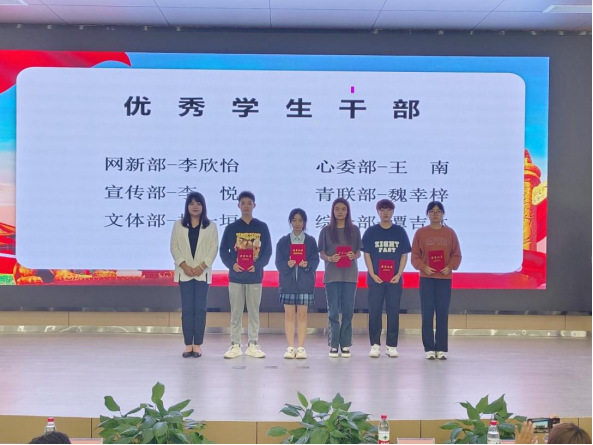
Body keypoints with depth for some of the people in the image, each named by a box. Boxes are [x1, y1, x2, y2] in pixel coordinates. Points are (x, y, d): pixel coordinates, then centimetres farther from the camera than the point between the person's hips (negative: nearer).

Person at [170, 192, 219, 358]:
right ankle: (188, 345, 3)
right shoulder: (178, 225, 8)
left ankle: (197, 345, 3)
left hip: (202, 273, -1)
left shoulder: (211, 226, 5)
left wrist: (201, 267, -12)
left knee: (200, 309, -2)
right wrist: (184, 266, -11)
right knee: (187, 309, 0)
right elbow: (174, 247, 2)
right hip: (184, 273, 1)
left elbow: (214, 248, -1)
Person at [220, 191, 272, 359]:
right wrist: (232, 264, -15)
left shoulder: (262, 227, 4)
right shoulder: (231, 228, 4)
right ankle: (235, 345, 9)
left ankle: (253, 345, 11)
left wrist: (257, 265, -14)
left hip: (255, 276, 0)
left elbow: (267, 251, 1)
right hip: (236, 276, 0)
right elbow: (223, 251, 2)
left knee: (254, 313, 5)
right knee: (236, 313, 3)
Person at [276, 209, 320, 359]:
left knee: (302, 314, 2)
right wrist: (287, 264, -20)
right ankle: (291, 347, 7)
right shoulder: (283, 242, 7)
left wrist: (307, 264, -20)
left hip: (305, 282, 0)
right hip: (288, 281, 0)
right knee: (289, 314, 2)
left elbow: (315, 261, 1)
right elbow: (279, 262, 1)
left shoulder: (311, 241, 6)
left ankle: (301, 347, 7)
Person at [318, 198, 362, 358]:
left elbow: (359, 253, 8)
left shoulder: (354, 230, 6)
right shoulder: (326, 230, 3)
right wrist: (330, 258, -16)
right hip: (332, 275, -1)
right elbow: (321, 253, 4)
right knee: (333, 311, -1)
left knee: (348, 311, 1)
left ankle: (346, 345, 7)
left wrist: (354, 255, -14)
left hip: (350, 275, 1)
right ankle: (334, 345, 3)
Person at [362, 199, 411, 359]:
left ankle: (392, 346, 9)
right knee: (374, 311, 1)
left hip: (395, 279, 1)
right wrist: (372, 274, -8)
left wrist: (399, 274, -6)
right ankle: (375, 345, 7)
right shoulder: (371, 232, 4)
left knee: (393, 312, 3)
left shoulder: (400, 231, 6)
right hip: (375, 279, -1)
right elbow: (367, 254, 2)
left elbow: (404, 255, 5)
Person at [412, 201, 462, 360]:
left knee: (442, 314, 2)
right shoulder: (420, 232, 3)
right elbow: (415, 256, 2)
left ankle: (442, 349, 7)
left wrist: (450, 267, -11)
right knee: (427, 314, -1)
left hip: (445, 278, 1)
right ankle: (429, 349, 5)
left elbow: (456, 255, 6)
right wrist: (423, 267, -14)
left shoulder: (450, 232, 5)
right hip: (426, 278, 0)